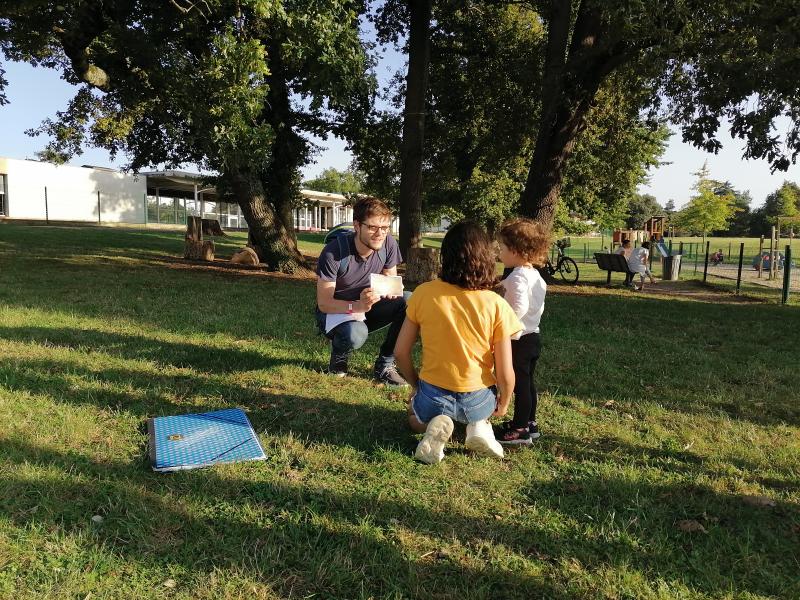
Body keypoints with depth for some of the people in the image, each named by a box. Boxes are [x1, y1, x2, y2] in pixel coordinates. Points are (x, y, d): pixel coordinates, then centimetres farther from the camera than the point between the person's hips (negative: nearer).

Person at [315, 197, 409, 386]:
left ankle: (385, 365, -7)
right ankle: (338, 359, 1)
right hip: (335, 312, -5)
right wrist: (356, 306, -41)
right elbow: (323, 303, -23)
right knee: (355, 335, -39)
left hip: (368, 307, 5)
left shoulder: (388, 244, -14)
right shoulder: (333, 252, -27)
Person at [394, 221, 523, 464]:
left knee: (415, 416, 35)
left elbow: (401, 352, -5)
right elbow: (505, 373, -11)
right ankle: (478, 425, 4)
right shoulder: (496, 305, -15)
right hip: (477, 401, 1)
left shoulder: (423, 294, -12)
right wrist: (503, 404, 10)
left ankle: (434, 425, 0)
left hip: (433, 397, 0)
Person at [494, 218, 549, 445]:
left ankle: (520, 429, 9)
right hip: (532, 334, 10)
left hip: (519, 339, -10)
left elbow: (519, 307, -30)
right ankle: (529, 422, 30)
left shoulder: (517, 277, -19)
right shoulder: (536, 275, 10)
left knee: (519, 383, 0)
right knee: (527, 381, 18)